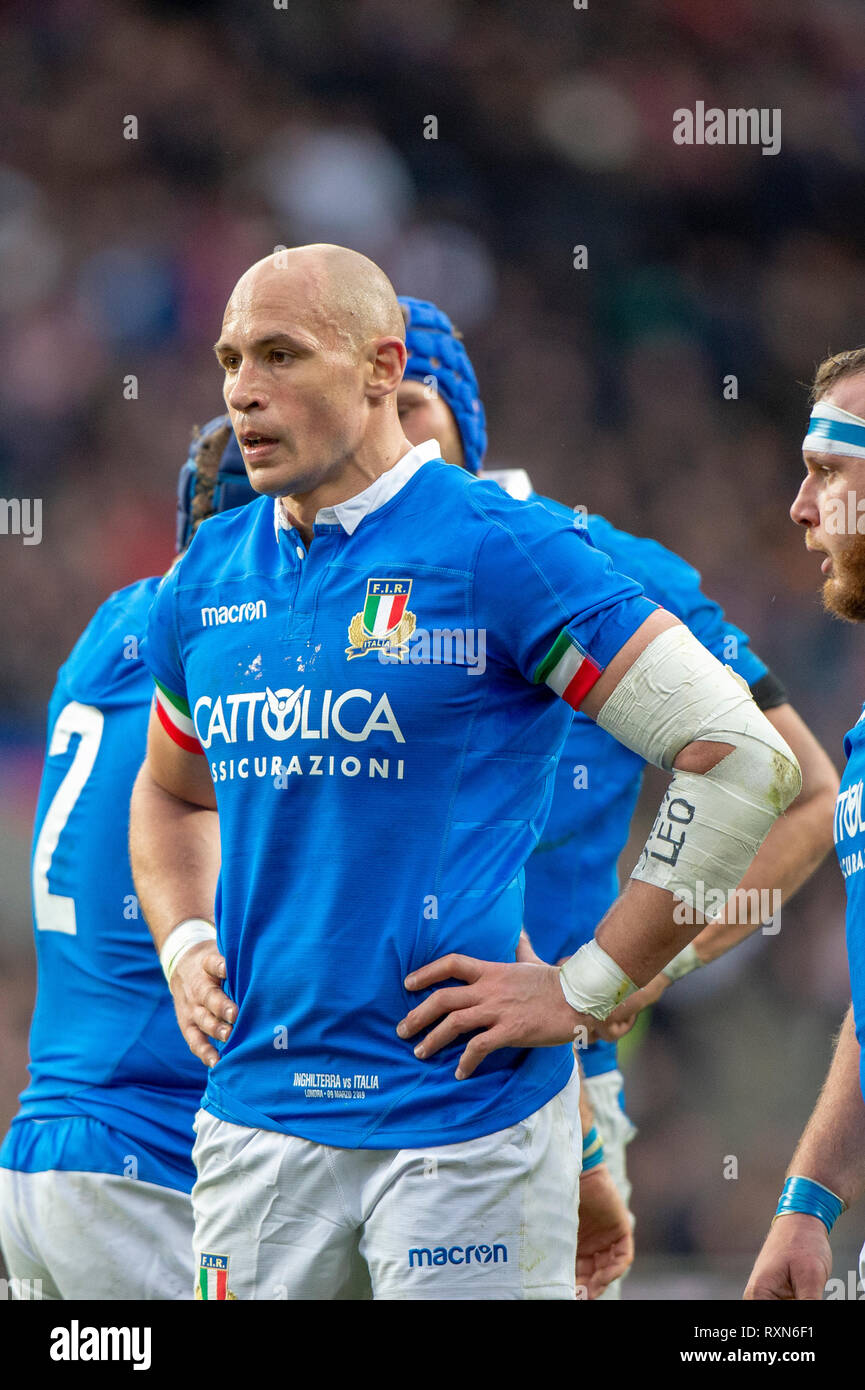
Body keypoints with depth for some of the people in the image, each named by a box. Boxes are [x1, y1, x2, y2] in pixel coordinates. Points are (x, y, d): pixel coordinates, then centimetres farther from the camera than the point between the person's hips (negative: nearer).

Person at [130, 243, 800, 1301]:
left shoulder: (498, 553, -8)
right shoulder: (209, 579, 11)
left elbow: (745, 757, -10)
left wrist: (587, 988, -10)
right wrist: (185, 950, 12)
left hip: (461, 1107, -5)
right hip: (255, 1114, 5)